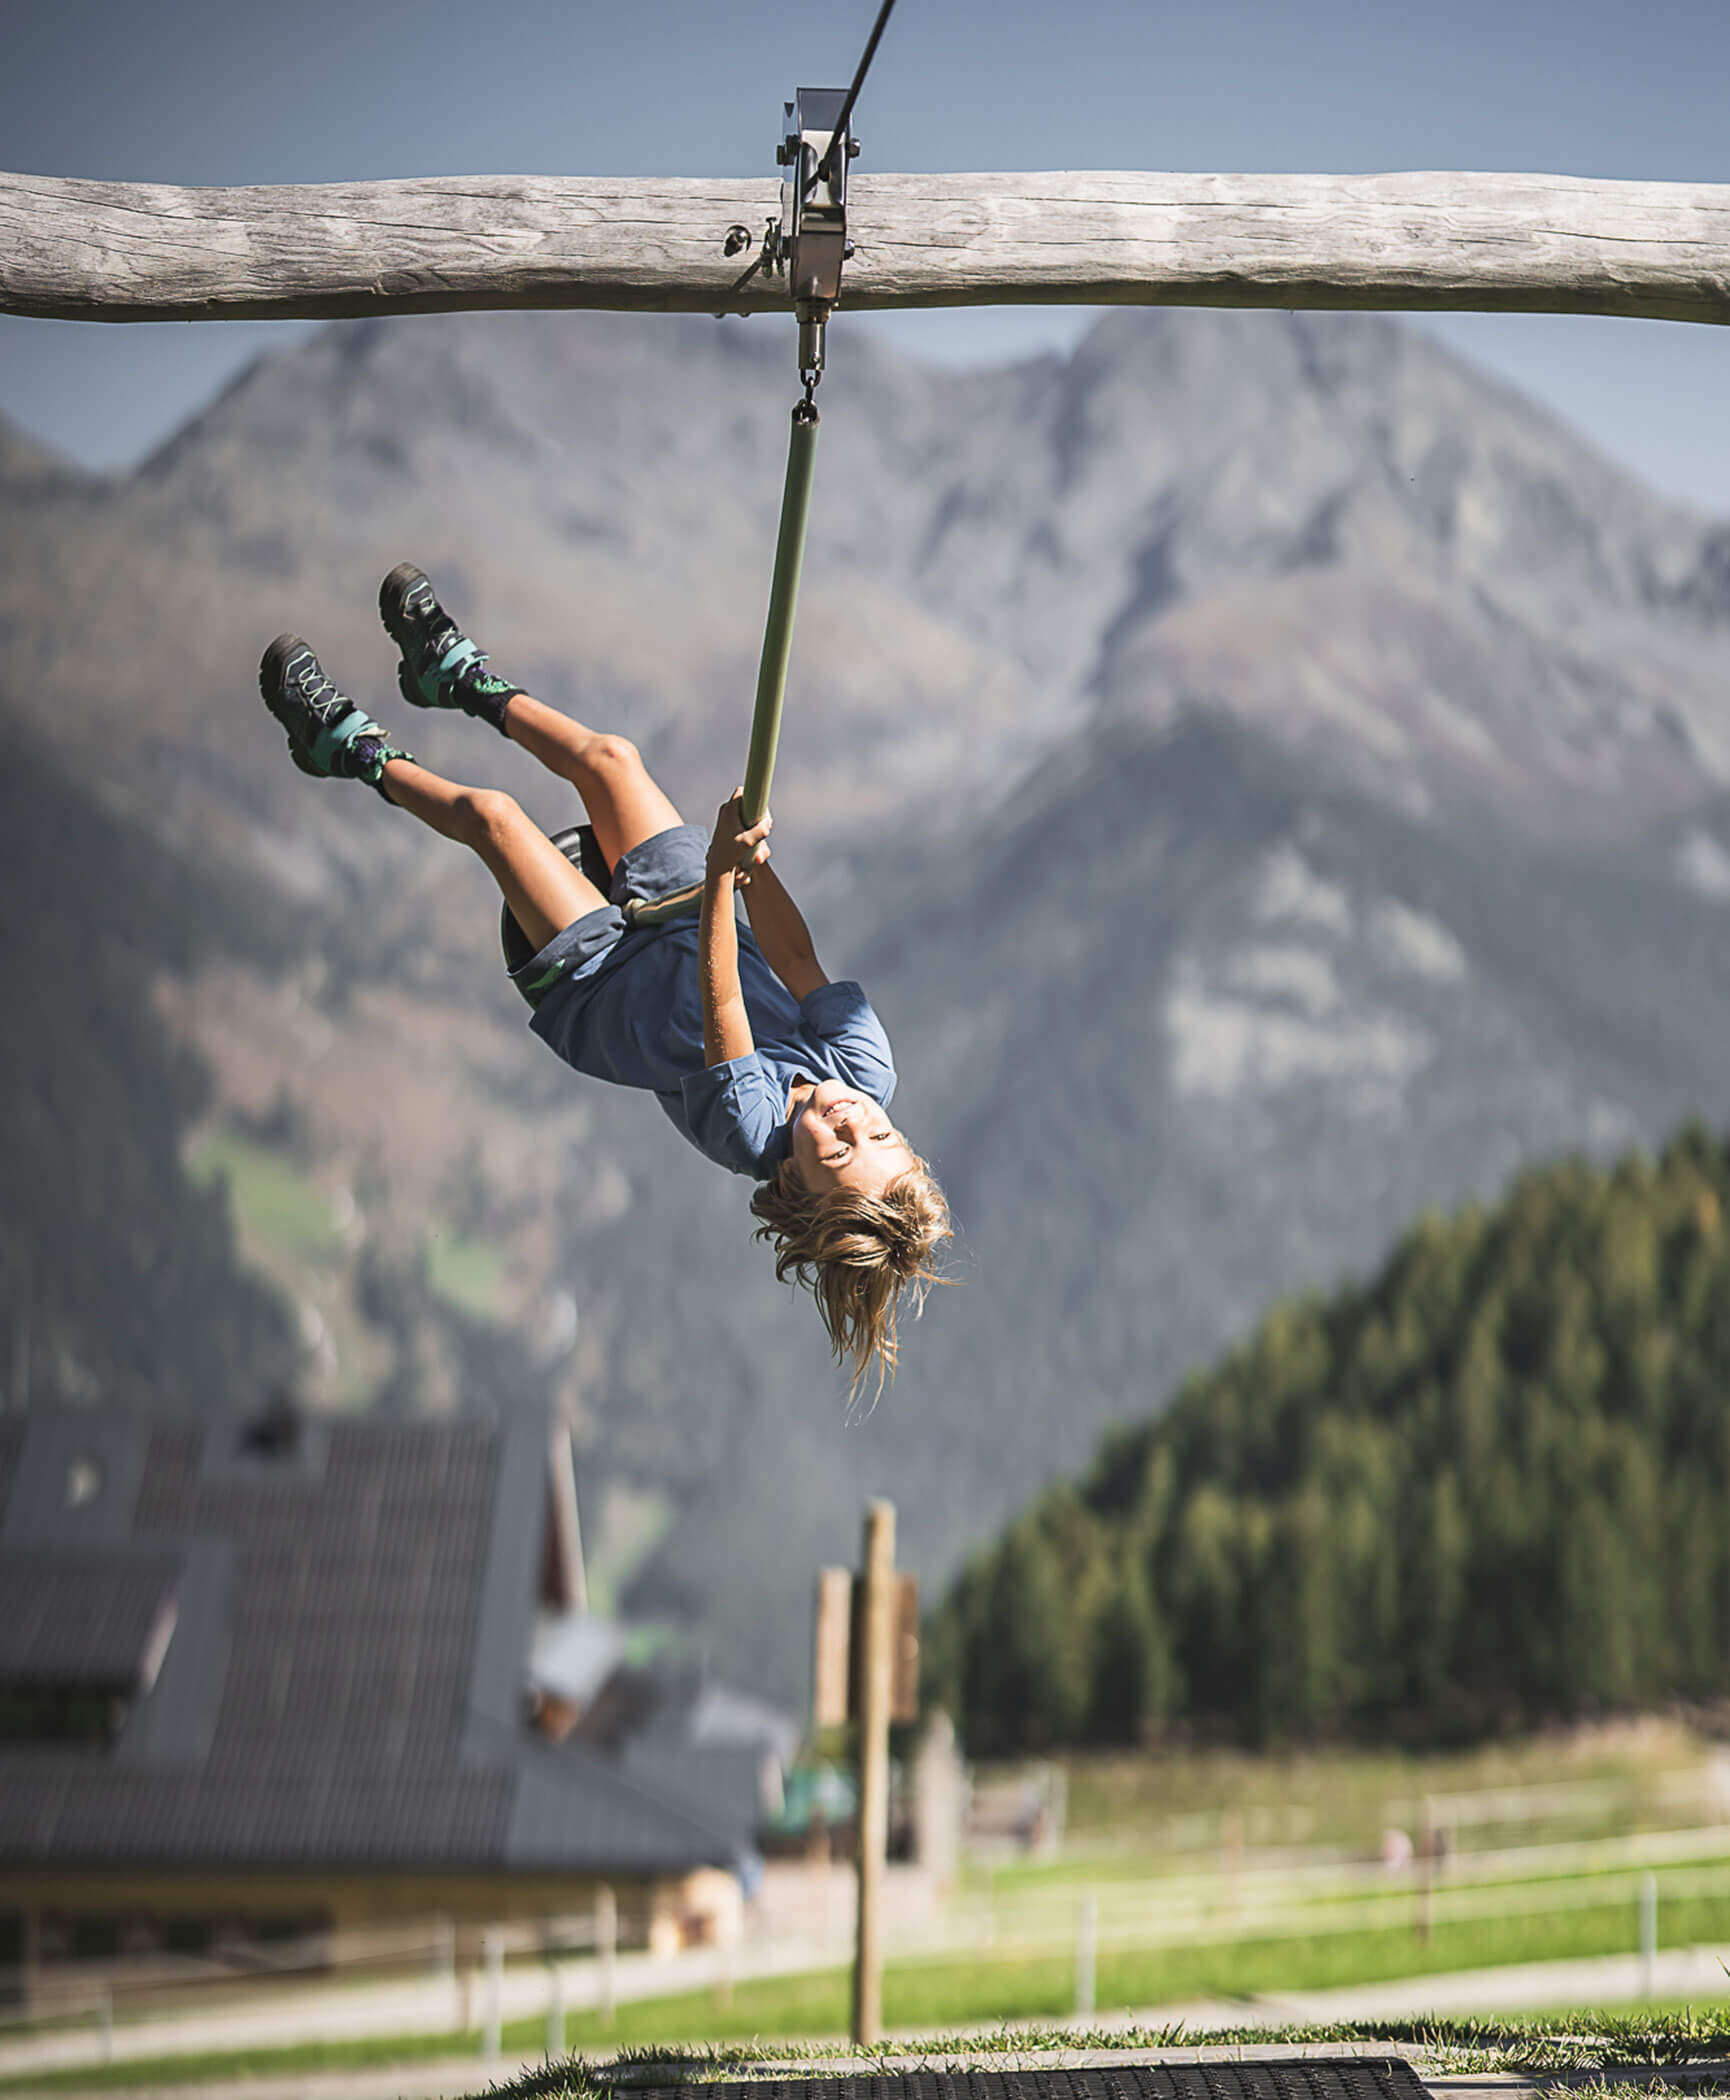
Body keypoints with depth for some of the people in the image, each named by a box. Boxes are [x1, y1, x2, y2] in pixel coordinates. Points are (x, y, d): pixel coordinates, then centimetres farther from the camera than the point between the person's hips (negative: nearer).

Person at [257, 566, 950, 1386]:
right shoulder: (870, 1070, -28)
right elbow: (798, 961, -27)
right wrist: (754, 866, -38)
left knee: (491, 815, -3)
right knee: (610, 756, 9)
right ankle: (458, 675, 35)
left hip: (596, 976, -5)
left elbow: (720, 1010, -44)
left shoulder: (751, 1132, -40)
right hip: (678, 918, 5)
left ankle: (359, 751, 27)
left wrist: (723, 877, -52)